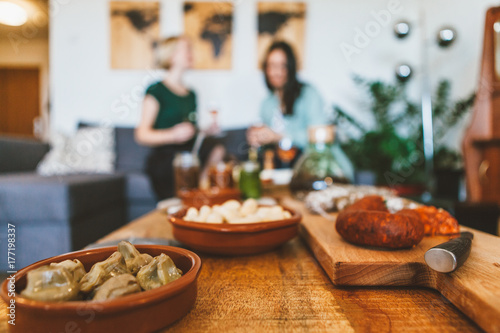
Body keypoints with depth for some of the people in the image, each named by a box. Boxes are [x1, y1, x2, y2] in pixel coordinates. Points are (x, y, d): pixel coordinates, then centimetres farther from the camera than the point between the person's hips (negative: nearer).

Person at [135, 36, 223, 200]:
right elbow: (141, 135, -7)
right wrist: (173, 135, -22)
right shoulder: (156, 91, -1)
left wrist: (206, 129, 9)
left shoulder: (191, 94, 22)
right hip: (165, 159, -6)